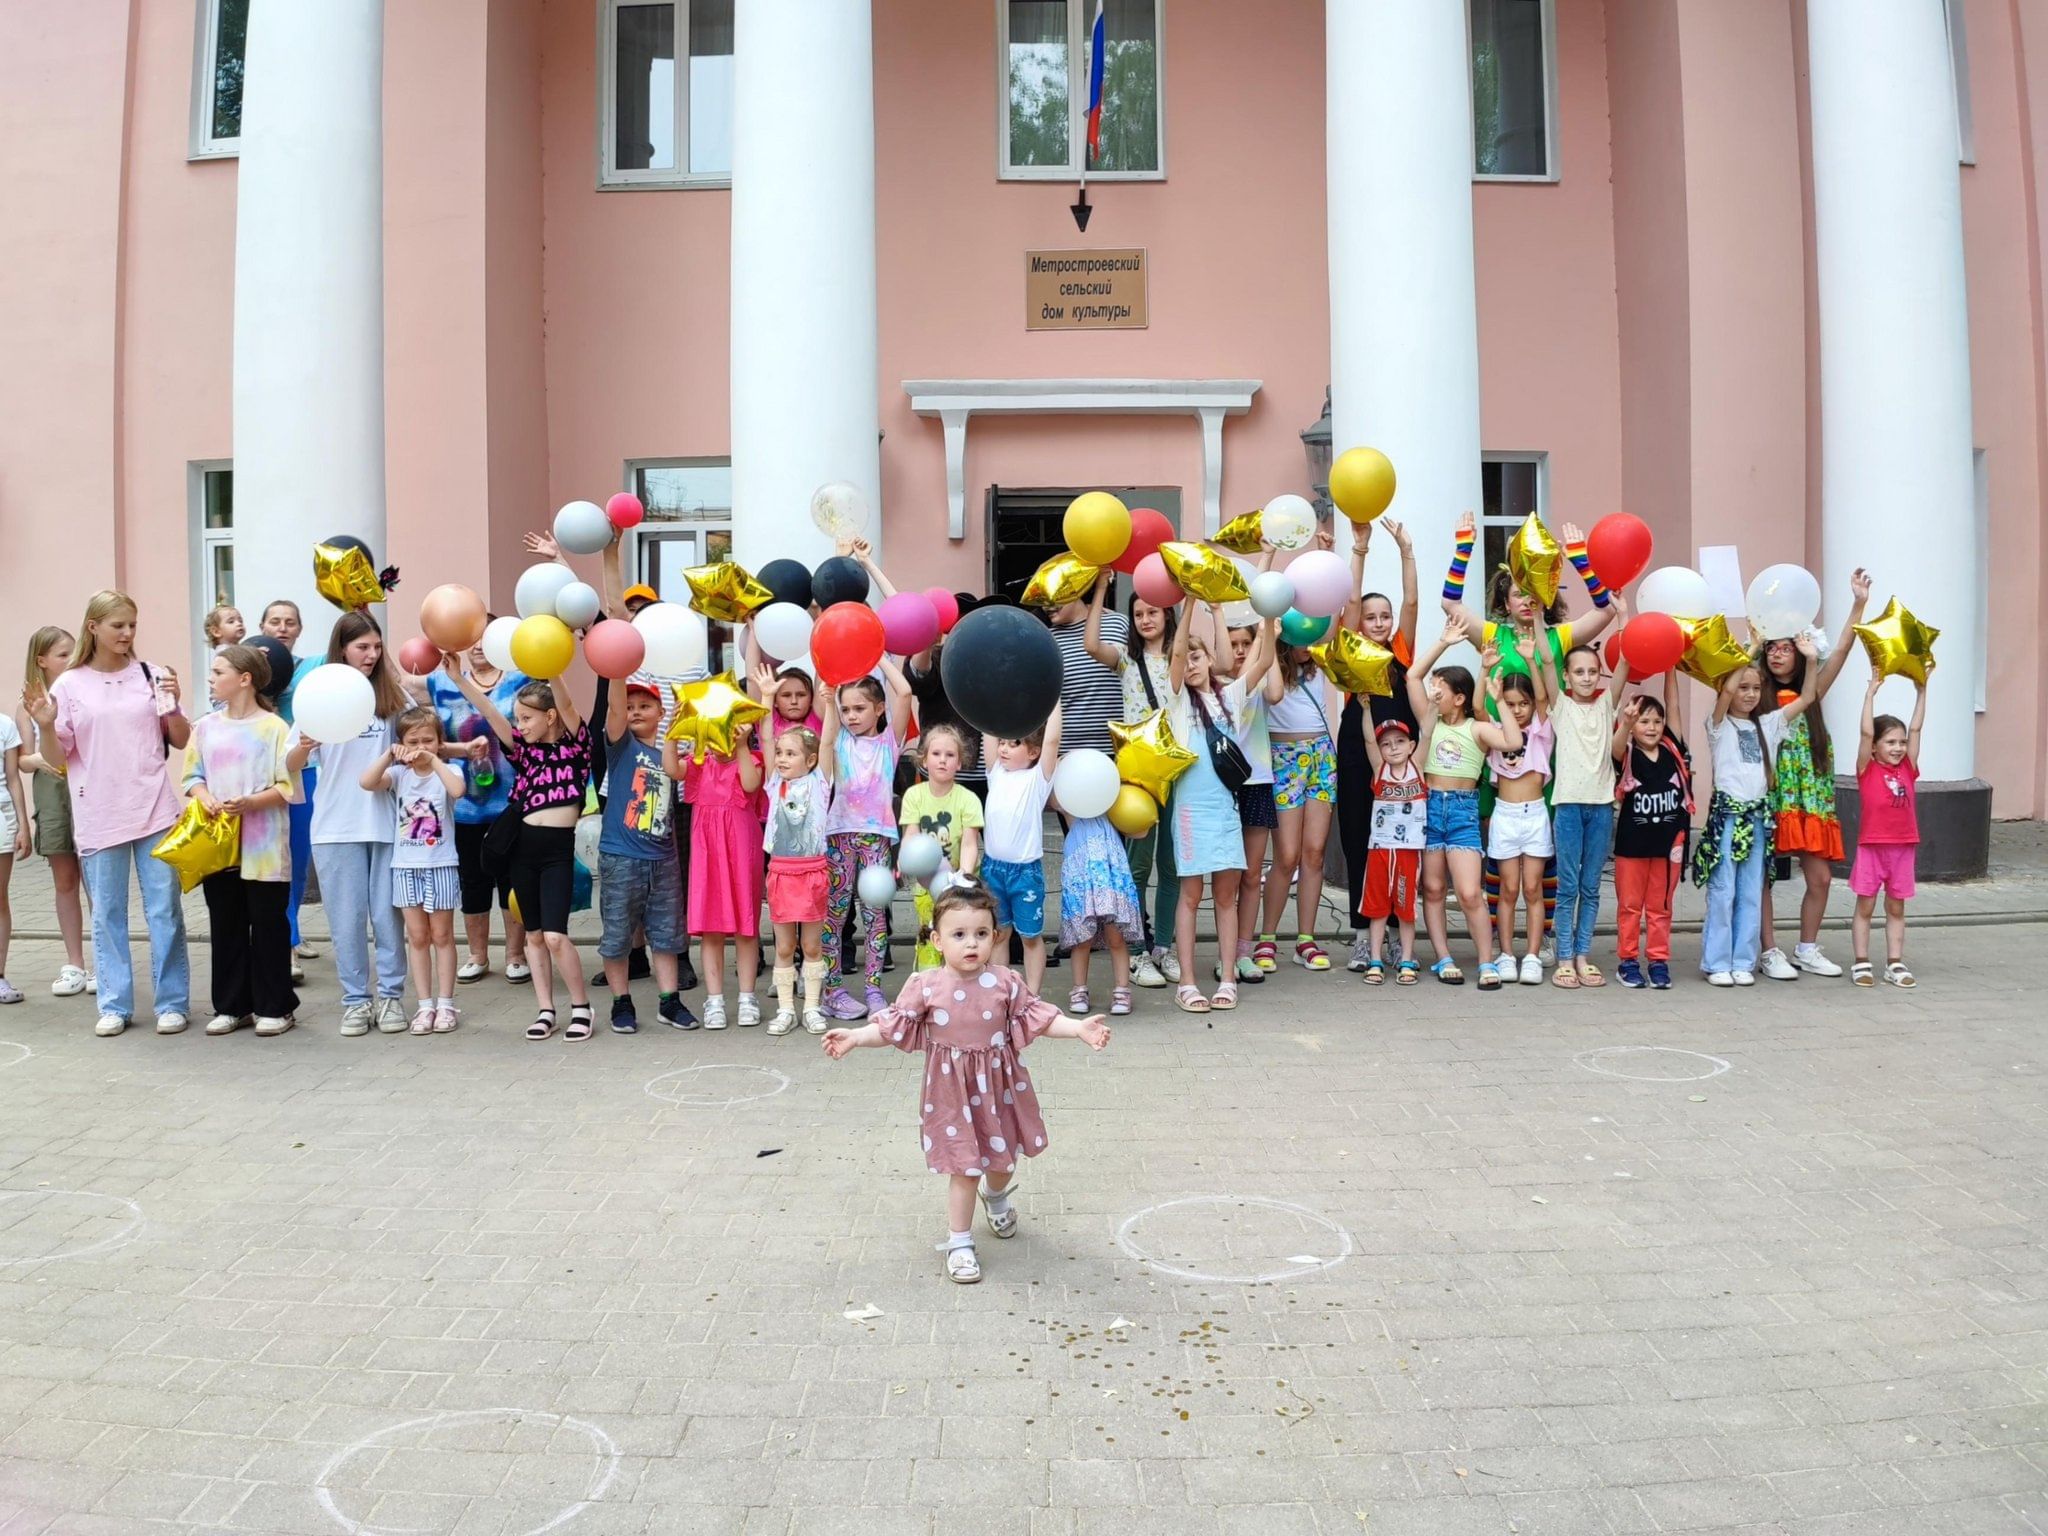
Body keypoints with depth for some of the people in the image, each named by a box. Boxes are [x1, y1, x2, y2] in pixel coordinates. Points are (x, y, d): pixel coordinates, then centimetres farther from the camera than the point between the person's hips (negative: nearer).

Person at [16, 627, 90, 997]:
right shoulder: (28, 703, 6)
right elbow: (24, 760, 7)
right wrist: (38, 760, -13)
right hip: (50, 793, 3)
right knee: (64, 881, 10)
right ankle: (74, 965, 18)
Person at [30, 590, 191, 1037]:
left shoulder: (150, 675, 4)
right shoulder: (69, 686, 2)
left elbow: (181, 742, 8)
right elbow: (58, 759, 4)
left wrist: (173, 704, -9)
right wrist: (46, 727, -14)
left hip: (155, 810, 0)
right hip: (99, 817, 0)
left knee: (165, 909, 2)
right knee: (107, 913, 8)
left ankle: (171, 1002, 11)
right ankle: (114, 1004, 18)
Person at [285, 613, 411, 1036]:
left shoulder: (394, 695, 5)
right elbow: (292, 765, 0)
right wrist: (304, 747, -23)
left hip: (389, 822, 1)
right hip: (337, 826, 0)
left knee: (388, 913, 5)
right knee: (347, 918, 5)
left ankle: (390, 996, 15)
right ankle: (356, 1000, 15)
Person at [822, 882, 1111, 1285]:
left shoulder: (1006, 983, -8)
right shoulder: (925, 987, -12)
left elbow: (1038, 1017, -2)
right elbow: (892, 1026, -6)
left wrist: (1080, 1028, -11)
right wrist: (853, 1037, -16)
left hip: (998, 1087, 3)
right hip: (953, 1091, -2)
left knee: (1003, 1156, 20)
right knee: (965, 1167, 2)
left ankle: (996, 1197, 55)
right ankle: (959, 1243, 19)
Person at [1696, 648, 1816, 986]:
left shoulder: (1768, 724, 16)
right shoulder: (1719, 724, 1)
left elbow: (1806, 698, 12)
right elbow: (1728, 689, -16)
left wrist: (1811, 659, 4)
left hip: (1758, 815, 5)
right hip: (1726, 812, -5)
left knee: (1751, 894, 6)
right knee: (1722, 892, -4)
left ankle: (1743, 962, 12)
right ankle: (1717, 963, 2)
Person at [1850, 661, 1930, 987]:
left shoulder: (1908, 769, 6)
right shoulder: (1867, 770, -5)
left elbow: (1915, 729, 5)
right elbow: (1866, 732, -15)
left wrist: (1922, 689, 2)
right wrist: (1871, 692, -14)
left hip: (1904, 847, 4)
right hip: (1872, 846, -4)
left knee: (1896, 908, 11)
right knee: (1865, 907, 4)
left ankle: (1895, 963, 16)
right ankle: (1861, 963, 9)